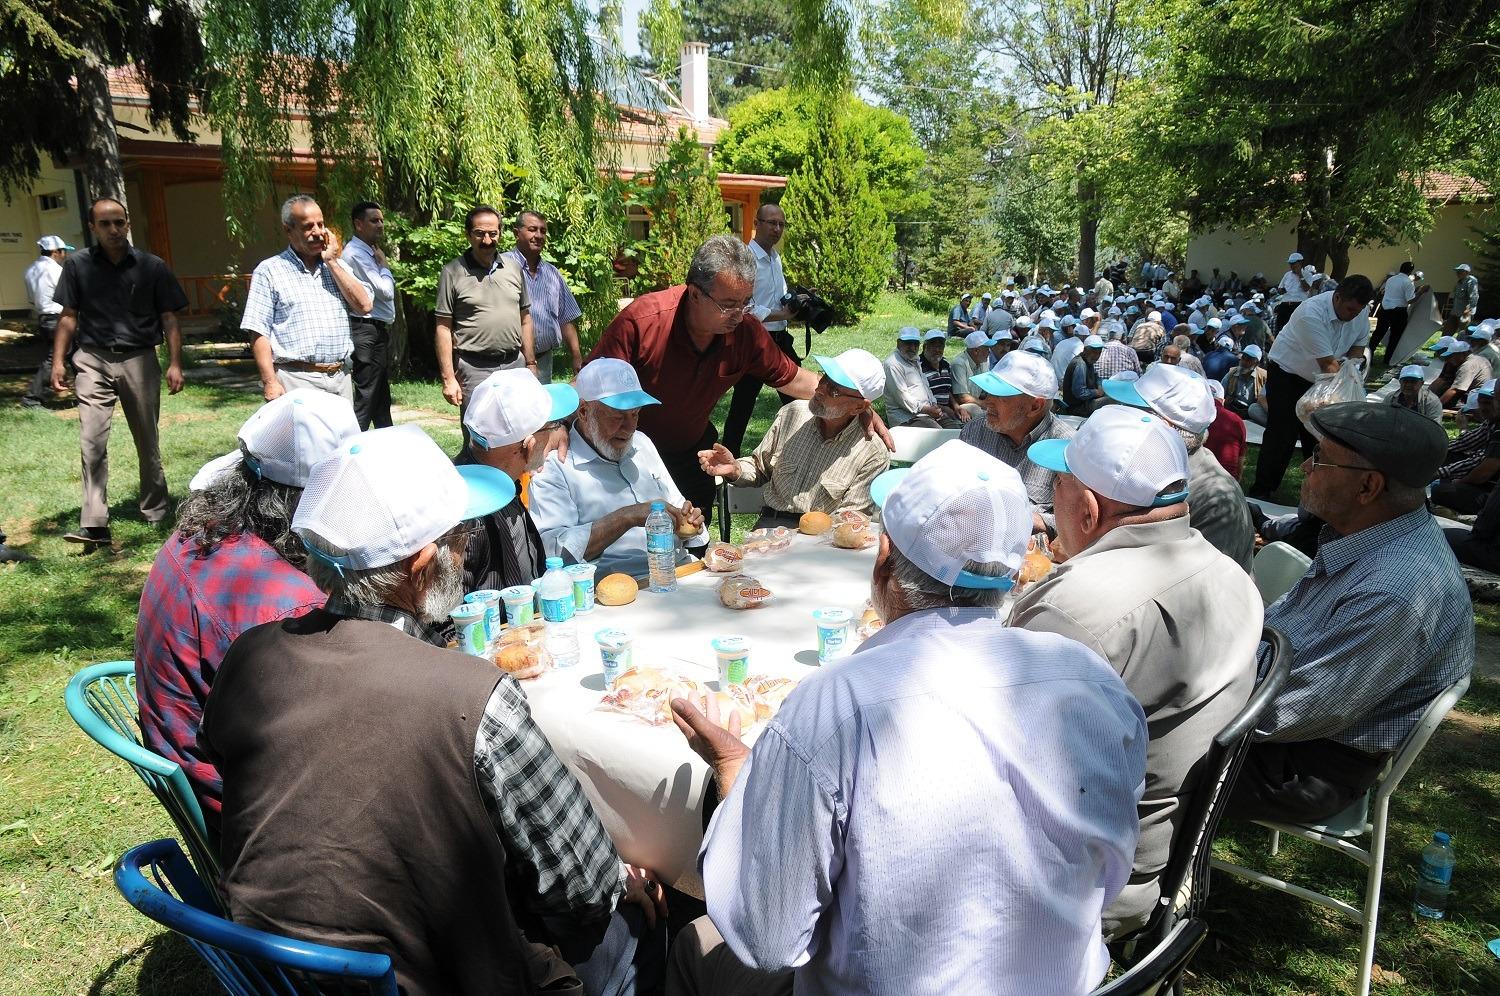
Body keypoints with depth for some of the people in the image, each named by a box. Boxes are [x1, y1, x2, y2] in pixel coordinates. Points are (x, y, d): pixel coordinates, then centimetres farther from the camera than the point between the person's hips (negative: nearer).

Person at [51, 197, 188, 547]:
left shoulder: (152, 267, 2)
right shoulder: (78, 265, 4)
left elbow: (169, 319, 4)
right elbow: (68, 316, 8)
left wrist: (174, 364, -4)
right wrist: (58, 361, 2)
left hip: (139, 361, 0)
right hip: (94, 361, 0)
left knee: (147, 442, 9)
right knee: (92, 442, -9)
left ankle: (155, 512, 24)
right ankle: (94, 525, -11)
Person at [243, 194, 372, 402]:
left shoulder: (338, 267, 16)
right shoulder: (269, 271, 2)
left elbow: (365, 306, 1)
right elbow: (259, 332, -4)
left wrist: (332, 262, 0)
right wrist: (270, 382, -13)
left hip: (340, 378, 4)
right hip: (297, 380, -4)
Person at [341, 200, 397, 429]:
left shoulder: (370, 252, 16)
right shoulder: (356, 254, -13)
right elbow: (386, 291, -16)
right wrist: (384, 265, -3)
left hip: (379, 329, 10)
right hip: (367, 332, -10)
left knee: (382, 396, 17)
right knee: (365, 396, -7)